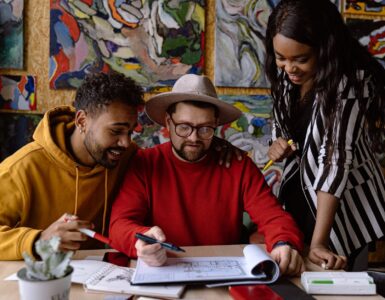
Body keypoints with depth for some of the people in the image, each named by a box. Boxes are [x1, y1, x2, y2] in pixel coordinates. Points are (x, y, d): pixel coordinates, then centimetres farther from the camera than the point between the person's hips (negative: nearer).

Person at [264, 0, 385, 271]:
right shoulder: (286, 74, -6)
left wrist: (319, 241, -32)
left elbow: (336, 157, -30)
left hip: (344, 201, -6)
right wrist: (279, 146, -15)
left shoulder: (352, 80, -25)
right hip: (300, 194, 6)